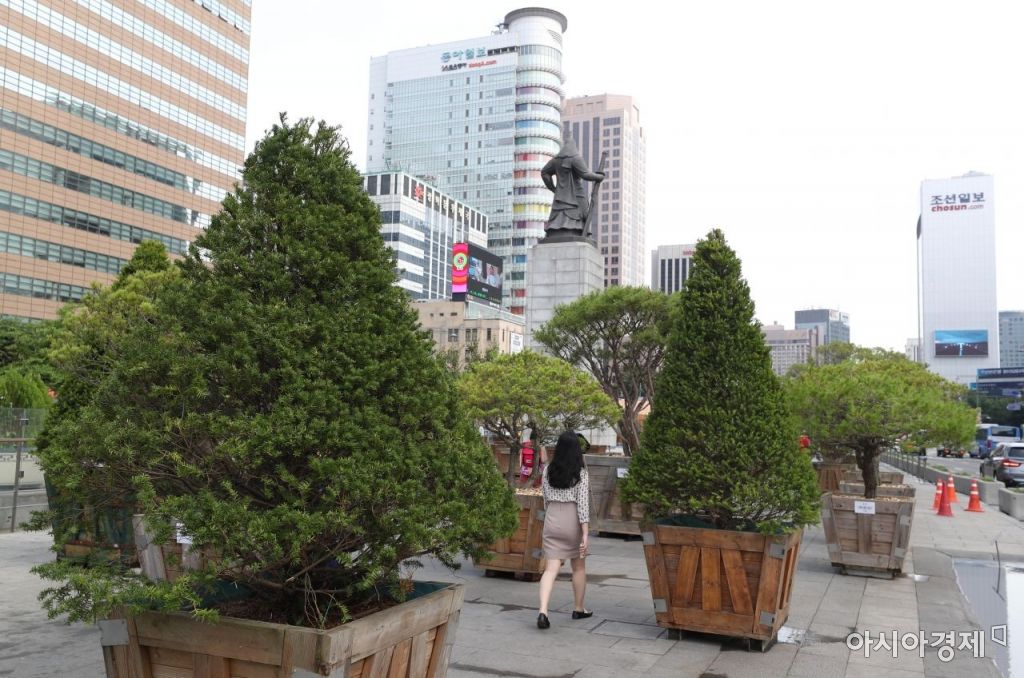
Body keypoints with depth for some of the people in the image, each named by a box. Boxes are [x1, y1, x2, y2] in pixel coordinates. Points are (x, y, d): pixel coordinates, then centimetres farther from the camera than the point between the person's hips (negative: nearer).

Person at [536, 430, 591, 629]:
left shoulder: (548, 470, 2)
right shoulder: (580, 473, -8)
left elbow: (545, 499, 10)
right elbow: (583, 503, -12)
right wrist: (585, 534, -12)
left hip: (551, 519, 2)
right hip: (572, 520, -2)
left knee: (551, 568, 0)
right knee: (578, 566, 18)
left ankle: (543, 611, -17)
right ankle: (578, 609, 31)